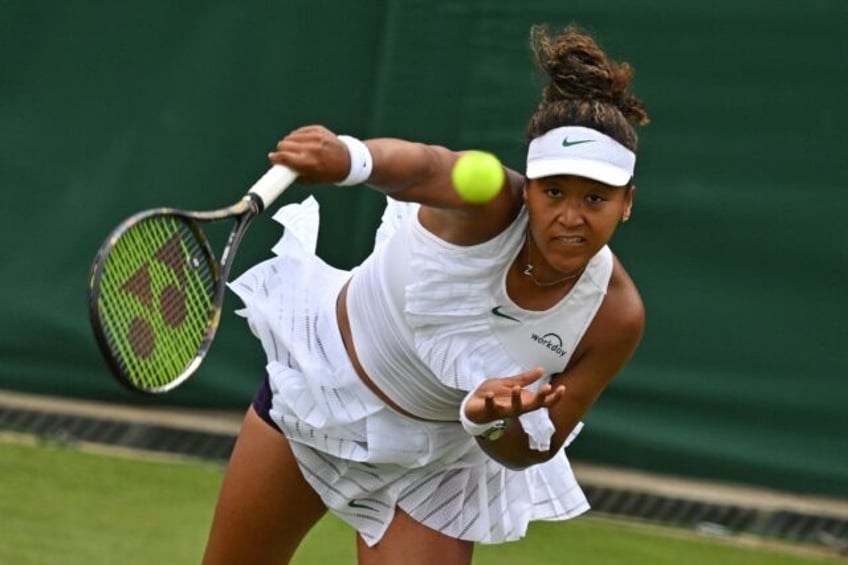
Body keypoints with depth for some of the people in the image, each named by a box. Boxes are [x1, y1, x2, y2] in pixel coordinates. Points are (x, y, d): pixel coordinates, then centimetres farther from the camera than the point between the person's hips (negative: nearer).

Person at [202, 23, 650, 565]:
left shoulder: (615, 318, -26)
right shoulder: (489, 203, -33)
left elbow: (534, 449, -16)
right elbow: (424, 165, -57)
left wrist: (491, 421, -39)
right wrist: (349, 157, -79)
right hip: (322, 373, -1)